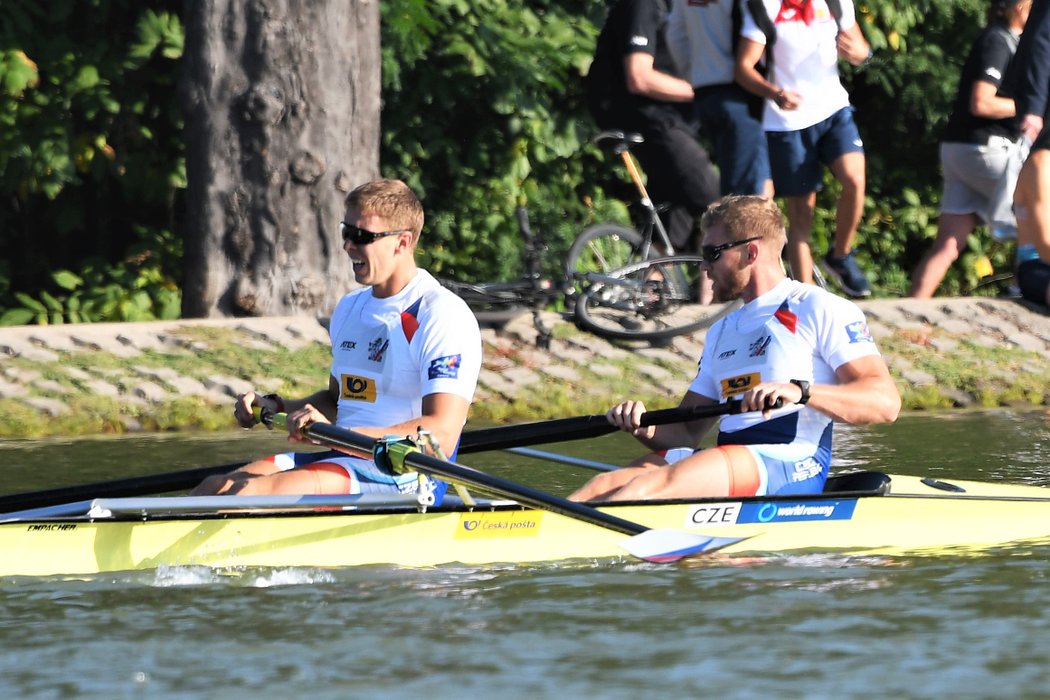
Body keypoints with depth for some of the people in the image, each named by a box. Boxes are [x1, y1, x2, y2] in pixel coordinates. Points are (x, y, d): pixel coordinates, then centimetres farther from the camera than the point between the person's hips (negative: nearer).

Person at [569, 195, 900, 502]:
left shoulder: (821, 310, 3)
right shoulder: (723, 332, 28)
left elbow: (885, 402, -9)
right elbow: (686, 432, 24)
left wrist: (800, 391, -24)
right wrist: (645, 429, 1)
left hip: (792, 466, -8)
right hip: (729, 466, 8)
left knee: (655, 484, -32)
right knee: (605, 485, -17)